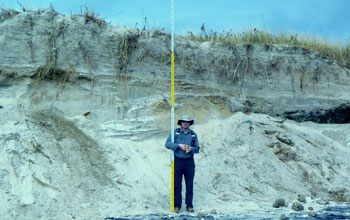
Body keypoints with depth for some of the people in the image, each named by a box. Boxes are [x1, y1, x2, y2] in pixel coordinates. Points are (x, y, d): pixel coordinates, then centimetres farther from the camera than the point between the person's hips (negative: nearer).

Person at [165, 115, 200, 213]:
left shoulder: (193, 134, 8)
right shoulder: (175, 132, 2)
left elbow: (197, 148, 8)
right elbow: (167, 144, -7)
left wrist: (191, 149, -13)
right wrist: (179, 145, -18)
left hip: (189, 162, 2)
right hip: (177, 161, -2)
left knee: (190, 184, 3)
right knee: (177, 184, 0)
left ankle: (189, 205, 12)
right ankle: (177, 205, 9)